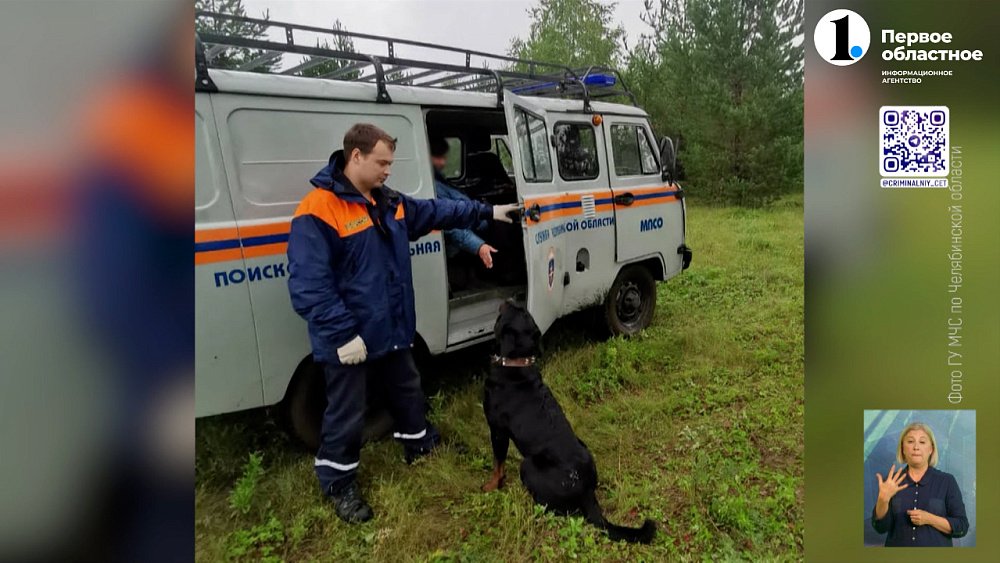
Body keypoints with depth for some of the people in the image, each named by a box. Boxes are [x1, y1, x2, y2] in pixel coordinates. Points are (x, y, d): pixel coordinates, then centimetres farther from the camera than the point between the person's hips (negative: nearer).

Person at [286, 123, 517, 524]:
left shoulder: (389, 202, 6)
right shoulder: (317, 212, -21)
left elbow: (437, 211, 19)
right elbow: (309, 287, -26)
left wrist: (487, 212, 19)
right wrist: (343, 334, -27)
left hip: (392, 329, 8)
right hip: (349, 340, -8)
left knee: (407, 392, 26)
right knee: (346, 416, 7)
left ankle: (419, 444, 50)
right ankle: (339, 484, 29)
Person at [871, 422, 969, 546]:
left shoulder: (947, 481, -2)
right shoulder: (891, 481, -3)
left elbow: (961, 527, -4)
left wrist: (929, 519, -18)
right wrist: (883, 498, -25)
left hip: (936, 544, 0)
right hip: (898, 543, 0)